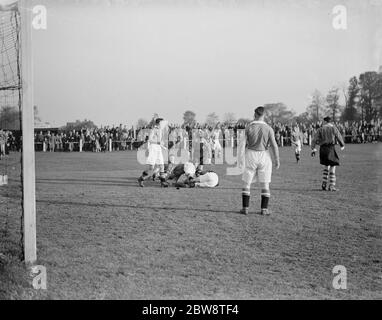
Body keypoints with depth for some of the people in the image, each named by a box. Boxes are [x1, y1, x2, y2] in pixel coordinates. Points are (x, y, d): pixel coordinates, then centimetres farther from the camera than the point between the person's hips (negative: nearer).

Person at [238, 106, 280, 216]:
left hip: (251, 157, 0)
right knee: (265, 185, 8)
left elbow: (242, 144, -8)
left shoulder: (248, 128, -6)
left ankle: (245, 208, 8)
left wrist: (240, 160, -2)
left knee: (247, 183, 11)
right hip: (264, 157, 0)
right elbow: (274, 146, -9)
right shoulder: (268, 129, -7)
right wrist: (277, 160, 0)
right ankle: (264, 209, 6)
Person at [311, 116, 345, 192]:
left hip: (323, 149, 4)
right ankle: (331, 186, -5)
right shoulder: (333, 128, 0)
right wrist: (342, 145, 22)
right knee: (333, 167, 1)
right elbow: (339, 137, 5)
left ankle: (324, 184, 12)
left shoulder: (320, 129, 7)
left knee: (326, 166, 20)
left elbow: (315, 140, 1)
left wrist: (313, 149, 1)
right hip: (331, 148, -4)